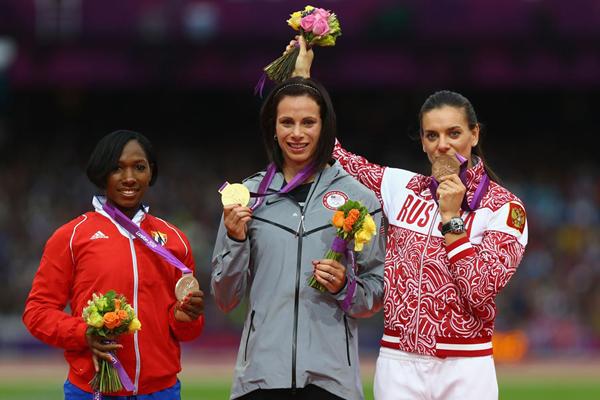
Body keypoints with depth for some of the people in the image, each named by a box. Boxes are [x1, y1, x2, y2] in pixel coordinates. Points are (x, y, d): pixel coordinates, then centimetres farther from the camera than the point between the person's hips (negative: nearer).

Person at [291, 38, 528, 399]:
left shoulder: (504, 206, -3)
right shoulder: (403, 188, 8)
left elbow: (481, 292, -13)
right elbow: (331, 153, 13)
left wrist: (451, 218, -14)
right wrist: (301, 77, 9)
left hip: (463, 369, -3)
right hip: (398, 364, 3)